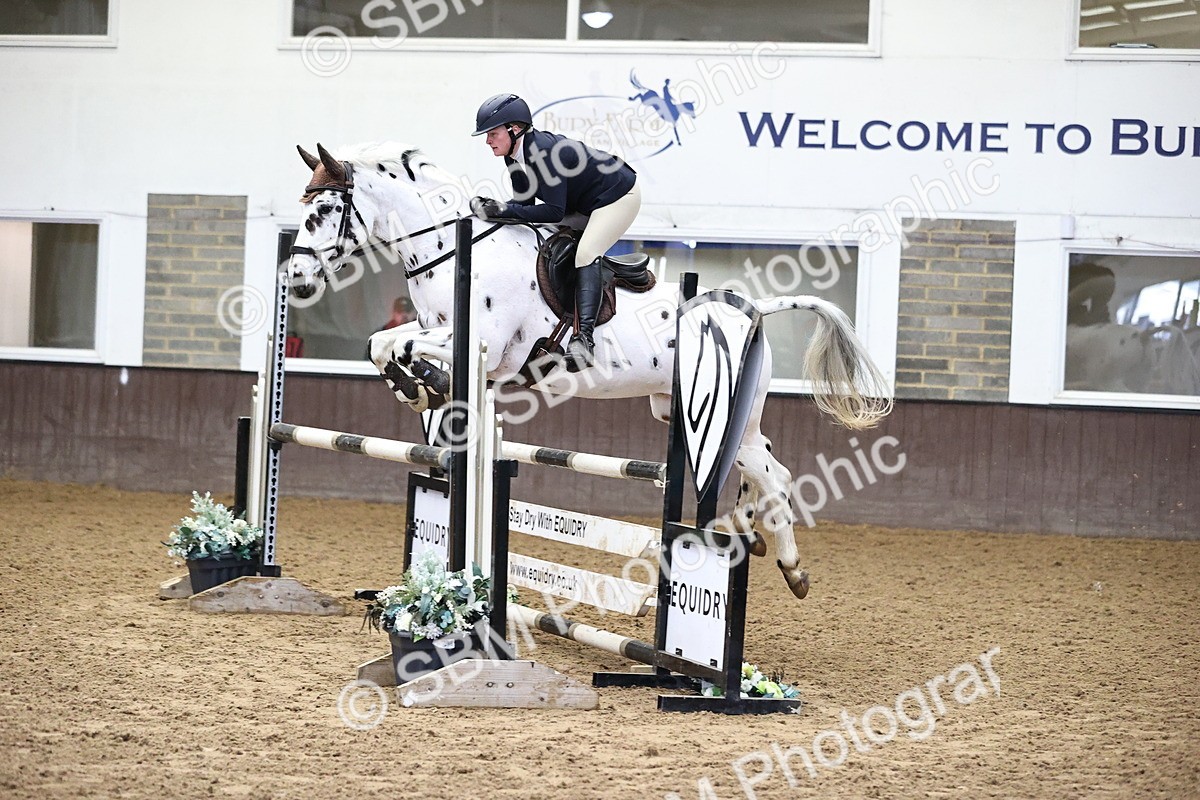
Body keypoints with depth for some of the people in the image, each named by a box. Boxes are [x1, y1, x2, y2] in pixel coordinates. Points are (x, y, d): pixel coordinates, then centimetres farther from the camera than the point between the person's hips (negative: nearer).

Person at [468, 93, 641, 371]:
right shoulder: (515, 155, -6)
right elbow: (526, 201, -2)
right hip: (583, 205, 11)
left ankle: (584, 338, -31)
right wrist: (491, 207, -20)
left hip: (619, 196, -11)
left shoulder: (543, 152, -34)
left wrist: (505, 210, -38)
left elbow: (554, 211, -35)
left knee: (585, 254, -26)